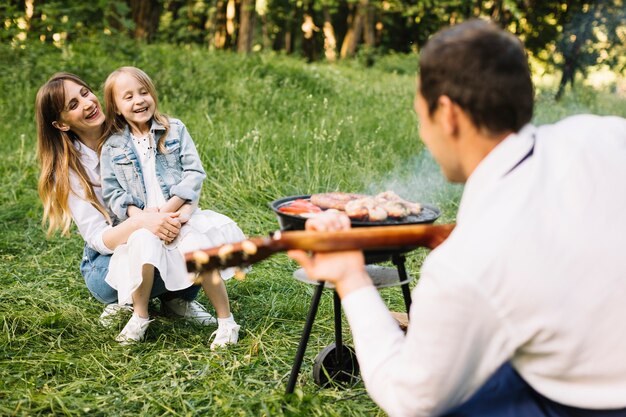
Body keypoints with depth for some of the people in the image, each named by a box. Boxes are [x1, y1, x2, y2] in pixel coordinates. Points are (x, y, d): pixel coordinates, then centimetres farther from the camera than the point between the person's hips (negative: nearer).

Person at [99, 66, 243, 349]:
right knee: (143, 243, -33)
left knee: (197, 249, -29)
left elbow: (195, 173, -2)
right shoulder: (112, 148, 7)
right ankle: (140, 316, -9)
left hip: (180, 213, 0)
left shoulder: (175, 130, 5)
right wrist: (143, 217, -14)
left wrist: (166, 210, -13)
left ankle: (226, 321, -11)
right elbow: (112, 193, 3)